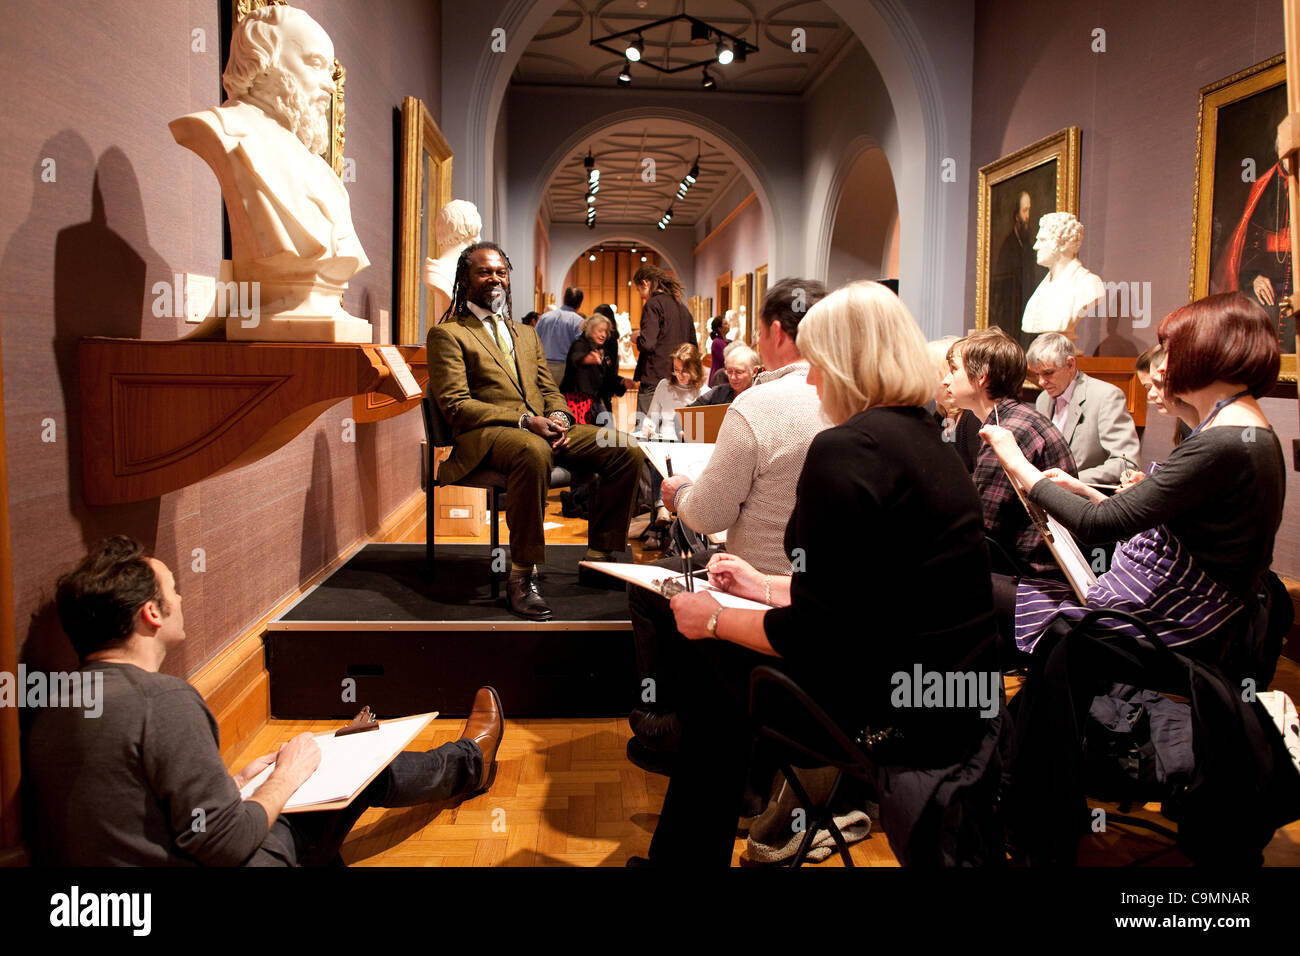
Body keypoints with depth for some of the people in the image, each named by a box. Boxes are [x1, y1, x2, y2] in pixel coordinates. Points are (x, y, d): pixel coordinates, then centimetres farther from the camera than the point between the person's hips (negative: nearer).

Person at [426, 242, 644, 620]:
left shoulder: (526, 334, 27)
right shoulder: (447, 334, 5)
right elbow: (456, 405, -6)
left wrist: (558, 418, -5)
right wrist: (524, 421, -18)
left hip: (541, 429, 7)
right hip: (484, 435, -6)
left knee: (628, 451, -12)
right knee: (534, 451, -42)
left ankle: (597, 557, -2)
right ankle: (521, 577, -31)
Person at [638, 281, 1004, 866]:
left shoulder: (846, 450, -20)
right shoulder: (925, 439, 10)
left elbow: (814, 633, -20)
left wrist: (716, 619, -5)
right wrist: (768, 587, 22)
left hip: (903, 722, -9)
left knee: (710, 666, 9)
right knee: (710, 677, 16)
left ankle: (686, 853, 28)